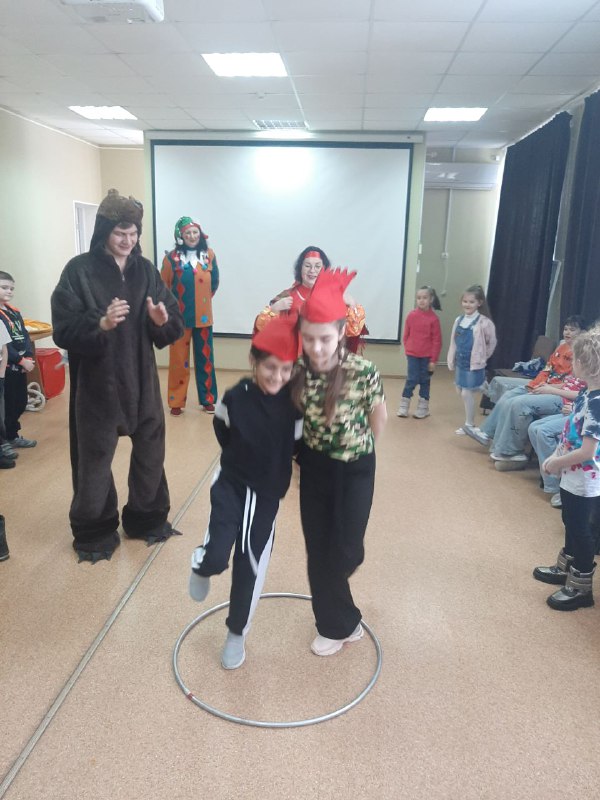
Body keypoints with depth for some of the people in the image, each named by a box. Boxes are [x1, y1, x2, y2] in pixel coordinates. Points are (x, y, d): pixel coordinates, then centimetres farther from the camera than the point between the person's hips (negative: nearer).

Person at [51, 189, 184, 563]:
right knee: (94, 458, 7)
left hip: (142, 378, 4)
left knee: (150, 451, 13)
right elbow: (63, 330, -13)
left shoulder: (146, 270, 3)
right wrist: (100, 324, -29)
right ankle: (94, 532, 26)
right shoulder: (79, 270, -7)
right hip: (96, 382, -3)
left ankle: (147, 518, 34)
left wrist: (163, 320, -20)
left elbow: (175, 324, 2)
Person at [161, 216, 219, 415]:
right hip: (179, 317, -2)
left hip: (203, 316, 2)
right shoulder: (171, 258, -7)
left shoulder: (209, 255, 0)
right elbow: (163, 287, 3)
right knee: (179, 360, 5)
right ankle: (176, 401, 16)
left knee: (205, 359, 9)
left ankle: (207, 399, 20)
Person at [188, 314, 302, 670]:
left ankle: (237, 634, 35)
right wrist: (246, 460, 6)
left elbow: (300, 446, -1)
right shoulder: (235, 398, -18)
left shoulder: (295, 402, -15)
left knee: (250, 567, 12)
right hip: (231, 486, -1)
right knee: (216, 559, -15)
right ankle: (202, 565, 25)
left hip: (267, 494, 1)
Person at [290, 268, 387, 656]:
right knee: (318, 551, 10)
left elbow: (379, 420, -6)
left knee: (343, 550, 3)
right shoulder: (298, 370, -14)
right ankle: (340, 626, 32)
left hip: (355, 469, -3)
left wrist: (355, 447, 6)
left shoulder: (363, 371, -24)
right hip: (314, 466, 3)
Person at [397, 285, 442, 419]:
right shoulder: (411, 315, -3)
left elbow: (437, 341, -7)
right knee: (411, 380, 0)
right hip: (412, 354, 1)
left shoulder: (434, 318, -9)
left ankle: (423, 408, 21)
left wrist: (433, 359, -7)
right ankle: (403, 406, 13)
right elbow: (406, 335, 6)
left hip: (427, 356, -1)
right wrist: (407, 350, 5)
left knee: (424, 381, 10)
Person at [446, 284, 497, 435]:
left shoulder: (483, 322, -15)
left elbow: (492, 342, -5)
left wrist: (482, 358, 4)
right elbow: (454, 342, 8)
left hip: (474, 364, -7)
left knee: (467, 393, -4)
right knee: (460, 391, 13)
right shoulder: (459, 320, 5)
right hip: (460, 362, 7)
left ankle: (469, 425, 12)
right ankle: (469, 423, 28)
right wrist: (451, 361, 8)